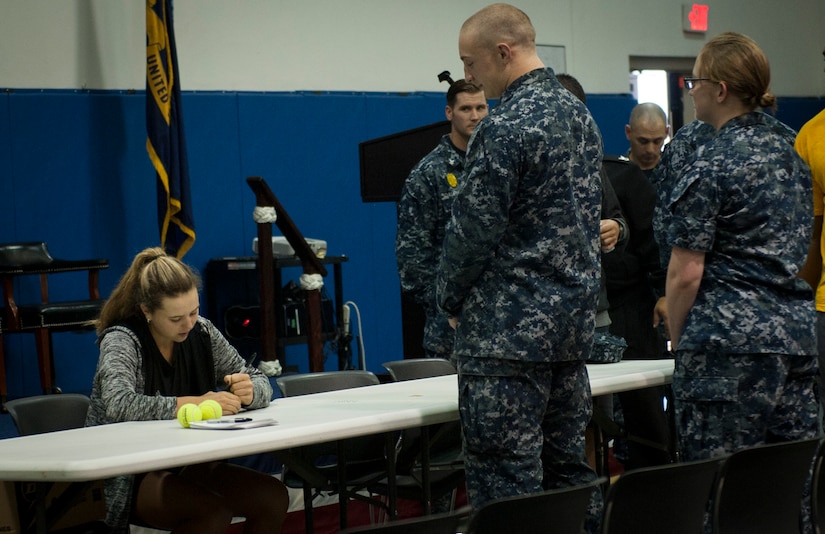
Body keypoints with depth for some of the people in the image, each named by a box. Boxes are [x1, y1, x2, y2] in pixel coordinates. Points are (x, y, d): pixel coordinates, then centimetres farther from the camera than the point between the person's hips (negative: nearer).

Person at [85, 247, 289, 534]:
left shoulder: (201, 332, 3)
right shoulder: (121, 340, -11)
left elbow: (262, 384, 8)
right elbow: (118, 404, -31)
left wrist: (249, 392, -17)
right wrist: (196, 403, -29)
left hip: (191, 466, 6)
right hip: (132, 478, -6)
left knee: (273, 496, -18)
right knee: (213, 511, -32)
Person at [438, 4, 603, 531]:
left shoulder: (505, 127, -16)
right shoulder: (581, 113, 12)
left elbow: (473, 230, -15)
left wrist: (451, 299, 2)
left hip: (509, 329, -9)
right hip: (574, 321, 9)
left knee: (506, 486, -4)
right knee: (569, 468, 14)